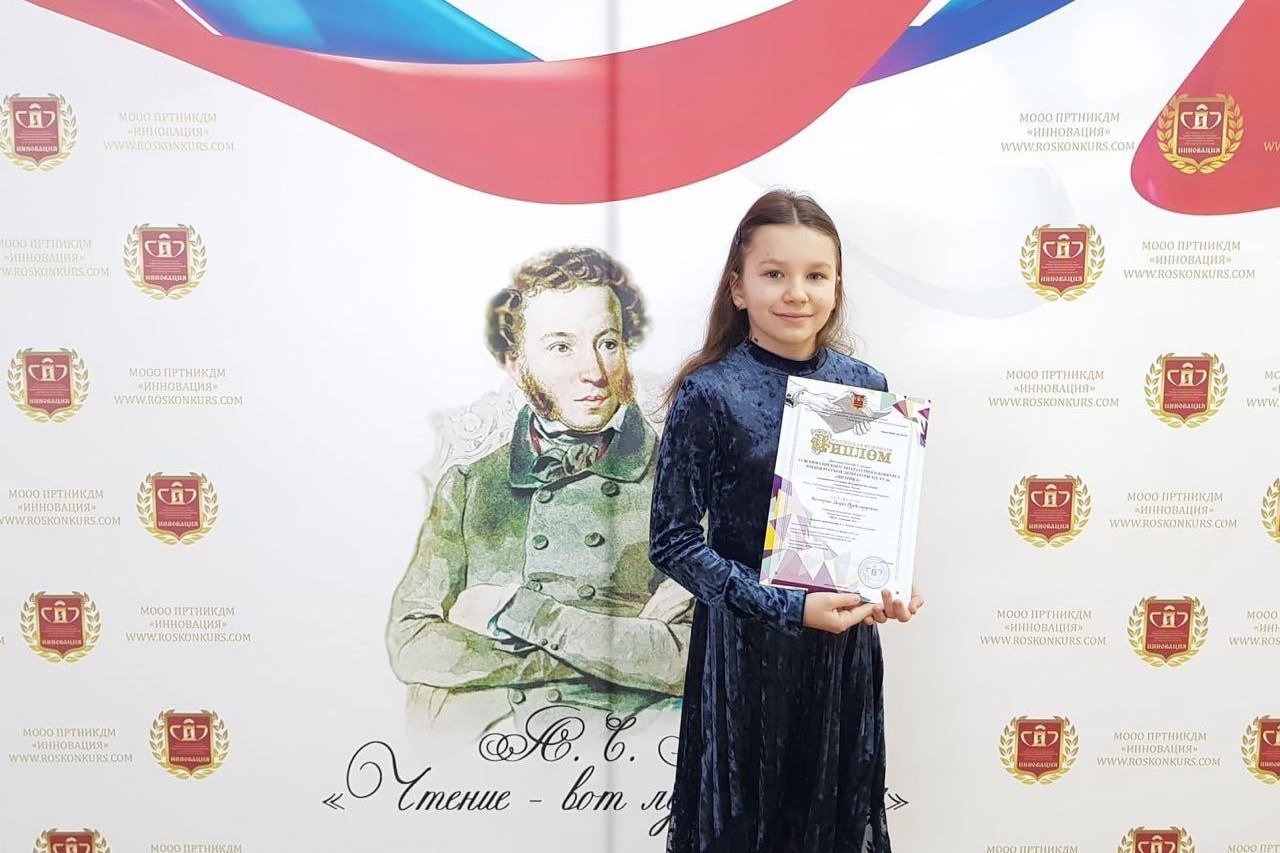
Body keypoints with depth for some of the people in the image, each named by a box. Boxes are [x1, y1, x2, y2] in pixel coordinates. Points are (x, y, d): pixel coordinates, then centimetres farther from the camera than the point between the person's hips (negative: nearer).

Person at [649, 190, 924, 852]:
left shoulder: (864, 385, 0)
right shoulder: (709, 393, -13)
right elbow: (672, 540, -13)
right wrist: (788, 608, -19)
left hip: (846, 638, 4)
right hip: (744, 645, -4)